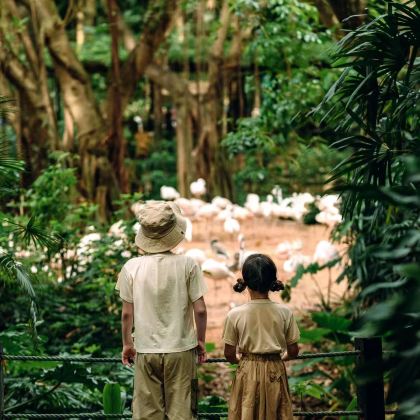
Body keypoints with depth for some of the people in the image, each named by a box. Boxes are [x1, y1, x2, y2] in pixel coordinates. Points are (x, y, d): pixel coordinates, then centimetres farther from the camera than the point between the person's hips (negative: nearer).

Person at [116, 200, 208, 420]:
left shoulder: (132, 267, -5)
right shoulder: (187, 265, -9)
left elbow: (127, 313, -1)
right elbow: (200, 310, -6)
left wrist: (127, 344, 14)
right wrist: (201, 341, 9)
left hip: (146, 350, 1)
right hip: (181, 349, -1)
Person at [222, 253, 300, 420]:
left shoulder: (235, 315, -11)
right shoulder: (284, 312, -9)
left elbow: (229, 355, -5)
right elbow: (293, 351, -2)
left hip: (248, 374, -1)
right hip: (275, 373, 1)